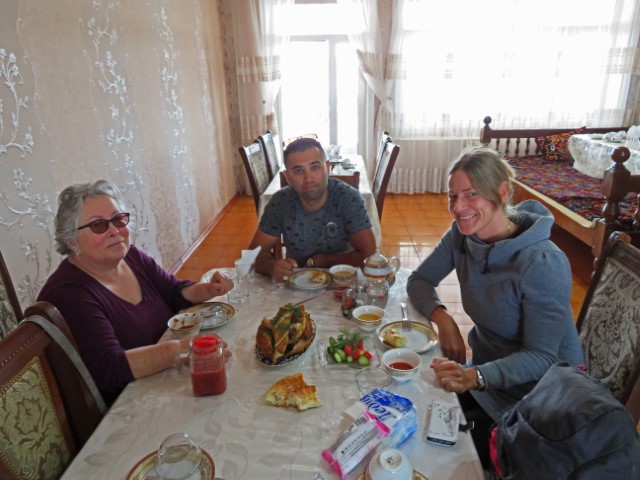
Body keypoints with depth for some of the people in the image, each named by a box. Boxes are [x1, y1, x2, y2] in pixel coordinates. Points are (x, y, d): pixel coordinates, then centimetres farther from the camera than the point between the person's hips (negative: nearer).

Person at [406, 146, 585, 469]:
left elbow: (540, 357, -24)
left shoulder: (543, 264, -29)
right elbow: (419, 280, -1)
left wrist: (474, 377, -40)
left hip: (537, 389, -5)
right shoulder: (461, 234, -10)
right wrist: (442, 318, -21)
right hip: (486, 368, 6)